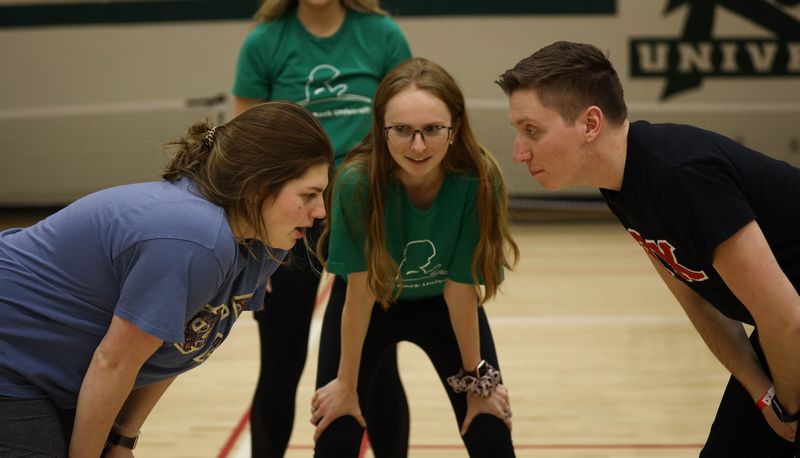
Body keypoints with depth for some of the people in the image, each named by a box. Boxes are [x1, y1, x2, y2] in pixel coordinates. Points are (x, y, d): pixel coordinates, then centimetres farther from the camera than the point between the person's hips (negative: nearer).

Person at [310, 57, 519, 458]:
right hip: (367, 304, -1)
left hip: (440, 304, 1)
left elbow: (461, 288, -19)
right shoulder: (358, 181, -34)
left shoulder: (479, 181, -32)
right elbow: (359, 289, -23)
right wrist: (346, 384, -12)